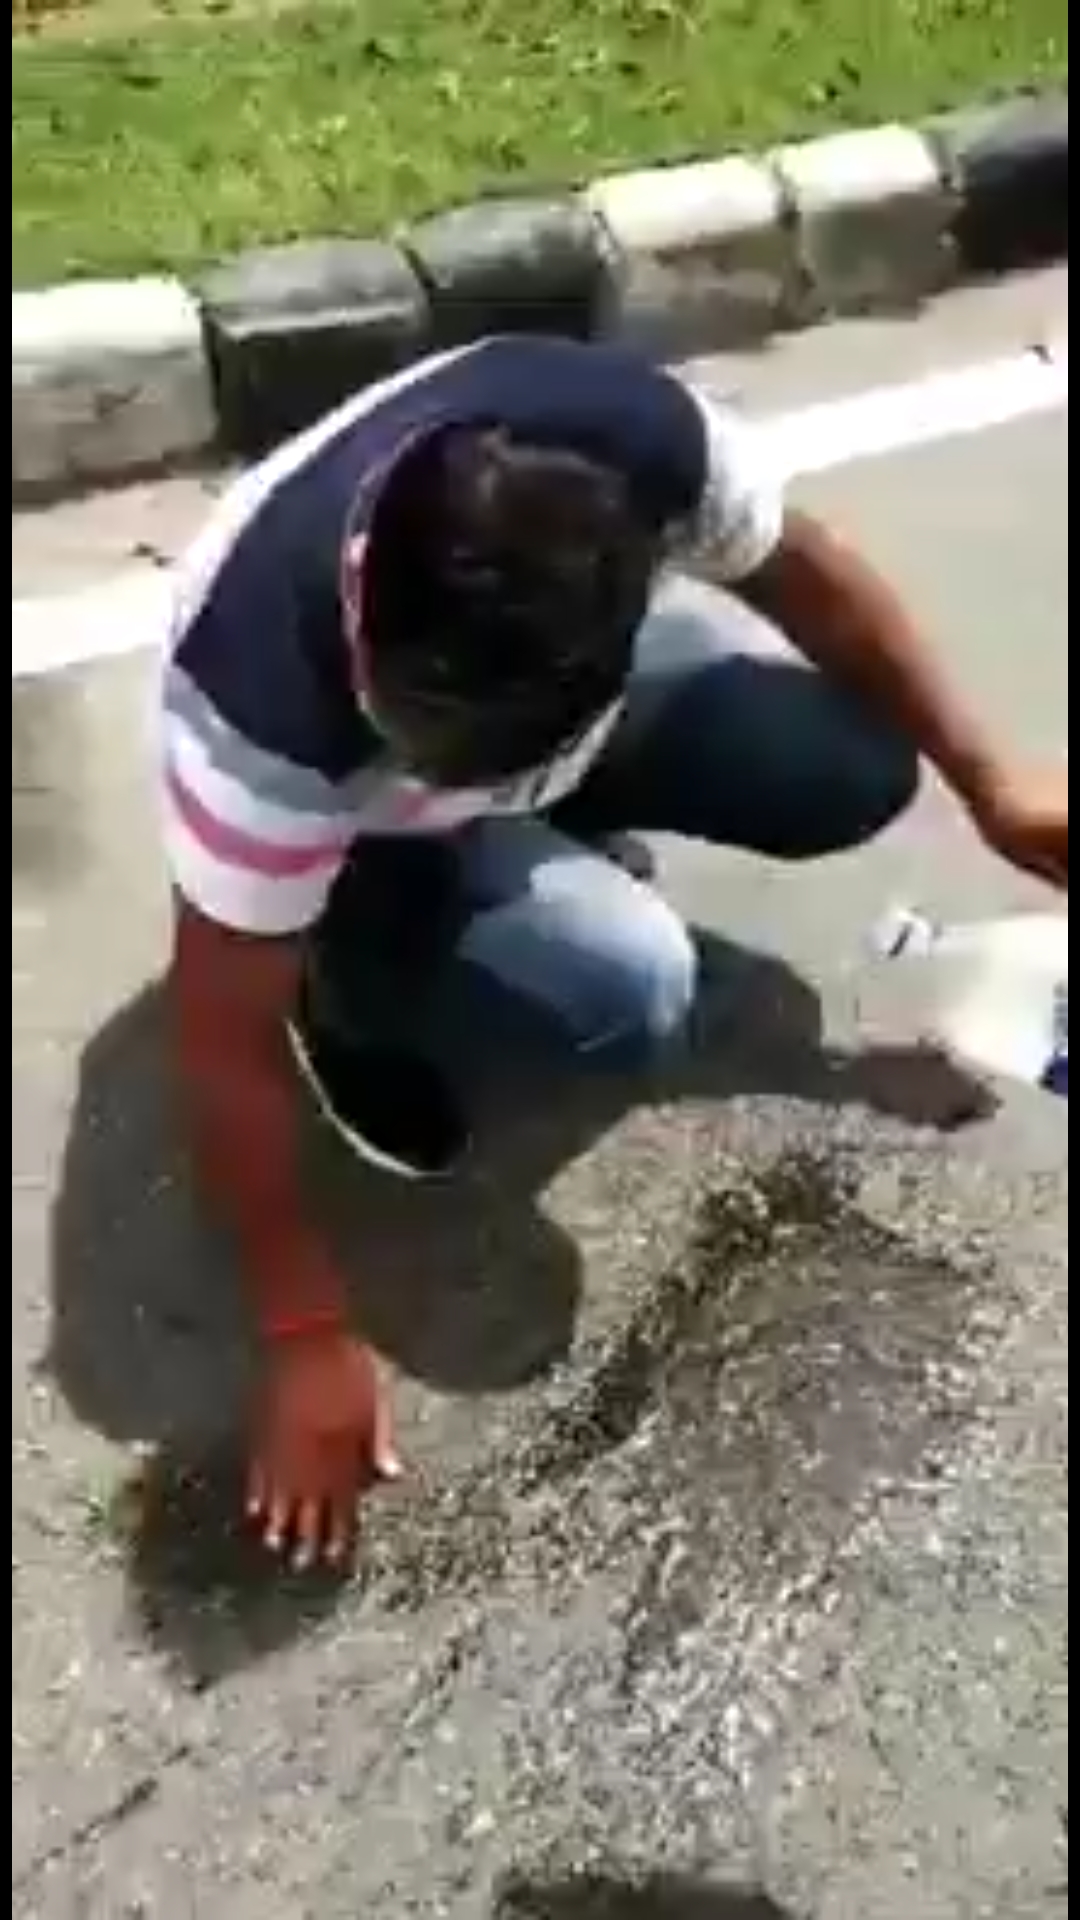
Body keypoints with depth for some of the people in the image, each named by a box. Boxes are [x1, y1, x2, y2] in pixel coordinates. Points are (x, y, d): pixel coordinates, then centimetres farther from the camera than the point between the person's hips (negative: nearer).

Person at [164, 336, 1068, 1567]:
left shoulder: (641, 438, -33)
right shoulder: (265, 708, -41)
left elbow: (801, 572, -11)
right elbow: (227, 1035, -29)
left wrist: (988, 782, -3)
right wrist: (308, 1338, -21)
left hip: (568, 681, 5)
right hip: (348, 823, -4)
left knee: (857, 771, -11)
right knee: (623, 988, -27)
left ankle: (548, 831, 12)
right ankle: (354, 993, 2)